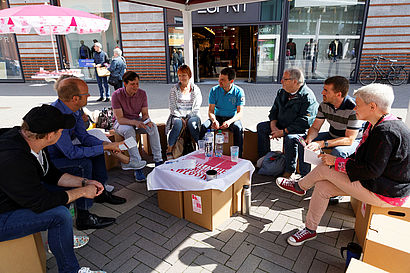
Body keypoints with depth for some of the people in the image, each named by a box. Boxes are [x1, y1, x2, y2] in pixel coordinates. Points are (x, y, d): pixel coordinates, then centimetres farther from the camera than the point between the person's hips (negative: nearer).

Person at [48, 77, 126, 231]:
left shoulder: (74, 109, -6)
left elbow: (83, 136, 1)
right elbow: (71, 152, -34)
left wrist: (105, 144, -15)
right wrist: (104, 147, -28)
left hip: (62, 152, 10)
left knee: (97, 150, 8)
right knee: (83, 164, -29)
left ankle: (100, 192, 18)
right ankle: (83, 218, -19)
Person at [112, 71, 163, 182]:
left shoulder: (142, 93, -7)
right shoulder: (117, 95, -18)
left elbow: (145, 114, -2)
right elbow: (120, 119, -22)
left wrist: (147, 121, -26)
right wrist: (134, 122, -38)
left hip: (137, 120, 4)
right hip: (121, 122, -3)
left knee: (153, 127, -25)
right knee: (129, 130, -37)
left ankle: (158, 160, -23)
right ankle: (137, 167, -37)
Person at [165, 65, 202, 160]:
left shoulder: (196, 89, 6)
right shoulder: (174, 89, 7)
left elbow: (196, 108, 1)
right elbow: (172, 108, 1)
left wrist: (188, 118, -13)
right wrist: (181, 118, -13)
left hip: (192, 116, 0)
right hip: (177, 116, 0)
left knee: (192, 123, -34)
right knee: (177, 124, -33)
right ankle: (169, 151, -27)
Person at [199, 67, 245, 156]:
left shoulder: (239, 92, -10)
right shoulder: (214, 90, -5)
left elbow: (240, 113, -13)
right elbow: (211, 111, -5)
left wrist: (229, 121, -33)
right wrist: (214, 120, -29)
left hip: (232, 118, -2)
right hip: (217, 117, 2)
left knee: (238, 128, -35)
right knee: (204, 127, -27)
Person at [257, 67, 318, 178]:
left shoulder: (307, 97, -18)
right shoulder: (282, 92, 6)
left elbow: (303, 122, -24)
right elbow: (274, 110, 12)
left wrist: (283, 132, -26)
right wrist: (273, 126, -7)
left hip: (300, 130, -8)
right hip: (281, 125, 8)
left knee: (290, 138, -37)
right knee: (261, 127, -4)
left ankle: (289, 171, -22)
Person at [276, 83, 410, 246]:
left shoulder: (386, 131, -25)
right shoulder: (375, 124, 6)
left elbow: (372, 170, -27)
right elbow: (363, 157, 15)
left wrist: (337, 162, -19)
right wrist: (344, 161, 1)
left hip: (385, 194, -9)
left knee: (324, 169, -12)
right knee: (322, 187, 2)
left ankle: (299, 187, 19)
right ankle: (310, 230, 15)